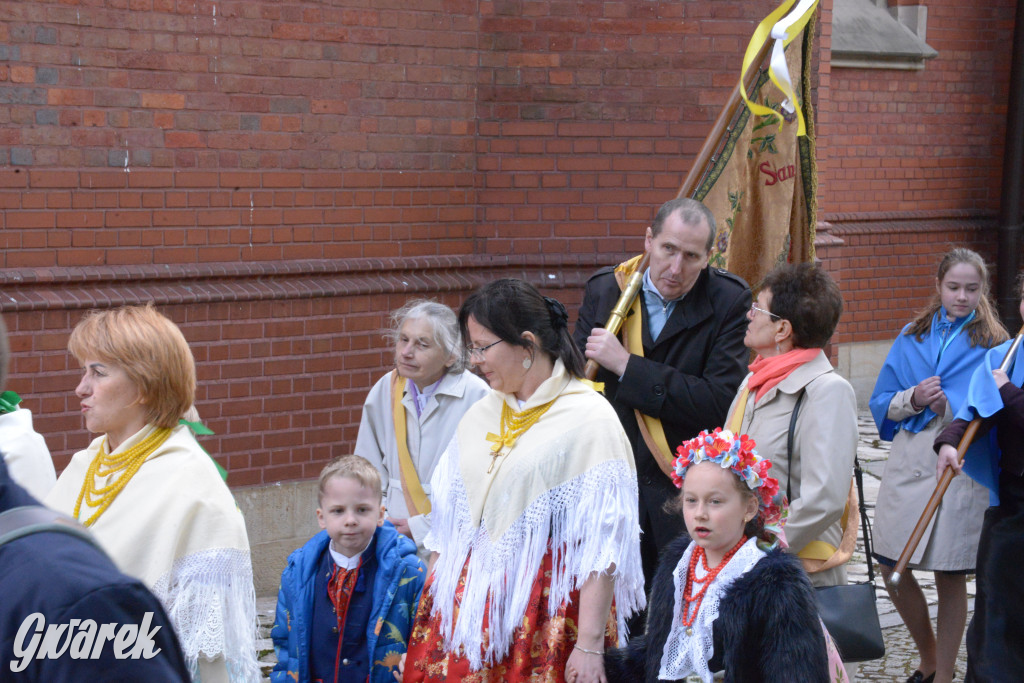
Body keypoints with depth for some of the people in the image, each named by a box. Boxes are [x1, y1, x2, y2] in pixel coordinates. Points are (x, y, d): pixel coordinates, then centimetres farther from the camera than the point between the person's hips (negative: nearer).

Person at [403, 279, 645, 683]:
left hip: (547, 615, -5)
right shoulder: (478, 417, 13)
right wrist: (428, 615, 9)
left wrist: (590, 645, -17)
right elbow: (447, 525, 15)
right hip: (469, 608, 6)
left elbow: (602, 547, -13)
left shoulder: (590, 419, -8)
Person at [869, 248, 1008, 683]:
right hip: (909, 464, 4)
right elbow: (881, 402, 8)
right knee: (892, 567, 6)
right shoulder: (912, 337, 8)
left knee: (950, 577, 3)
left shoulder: (993, 346, -1)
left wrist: (946, 406, -18)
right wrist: (913, 399, -12)